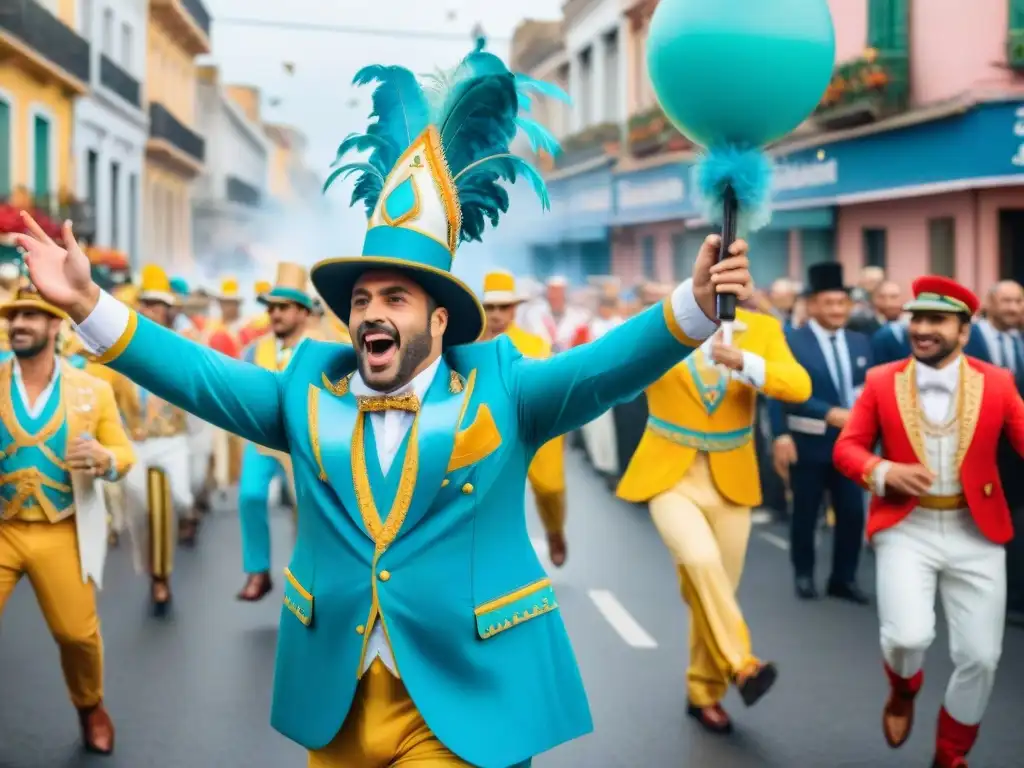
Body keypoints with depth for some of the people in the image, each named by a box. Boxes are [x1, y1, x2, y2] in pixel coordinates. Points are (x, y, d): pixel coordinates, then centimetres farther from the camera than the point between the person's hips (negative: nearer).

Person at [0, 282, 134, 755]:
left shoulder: (92, 390, -1)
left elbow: (123, 455, 3)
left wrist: (103, 459, -19)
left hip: (63, 535, 0)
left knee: (78, 633, 5)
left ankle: (90, 708, 34)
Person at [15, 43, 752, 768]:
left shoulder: (498, 385, -3)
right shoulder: (309, 387, 6)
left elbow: (601, 366, -14)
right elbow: (202, 376, 0)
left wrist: (694, 303, -30)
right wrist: (91, 304, -9)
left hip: (462, 698, -4)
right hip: (332, 695, 4)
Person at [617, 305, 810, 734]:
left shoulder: (763, 329, -2)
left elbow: (799, 387, -15)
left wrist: (745, 363, -32)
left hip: (730, 481, 3)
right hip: (670, 475, -3)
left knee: (714, 586, 10)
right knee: (701, 561, -29)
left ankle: (704, 693, 26)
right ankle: (740, 663, -16)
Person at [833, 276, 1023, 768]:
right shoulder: (881, 381, 1)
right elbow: (847, 447, 2)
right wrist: (884, 472, -18)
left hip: (976, 533, 1)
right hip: (905, 527, -1)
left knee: (980, 657, 4)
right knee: (909, 636, -19)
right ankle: (903, 692, 20)